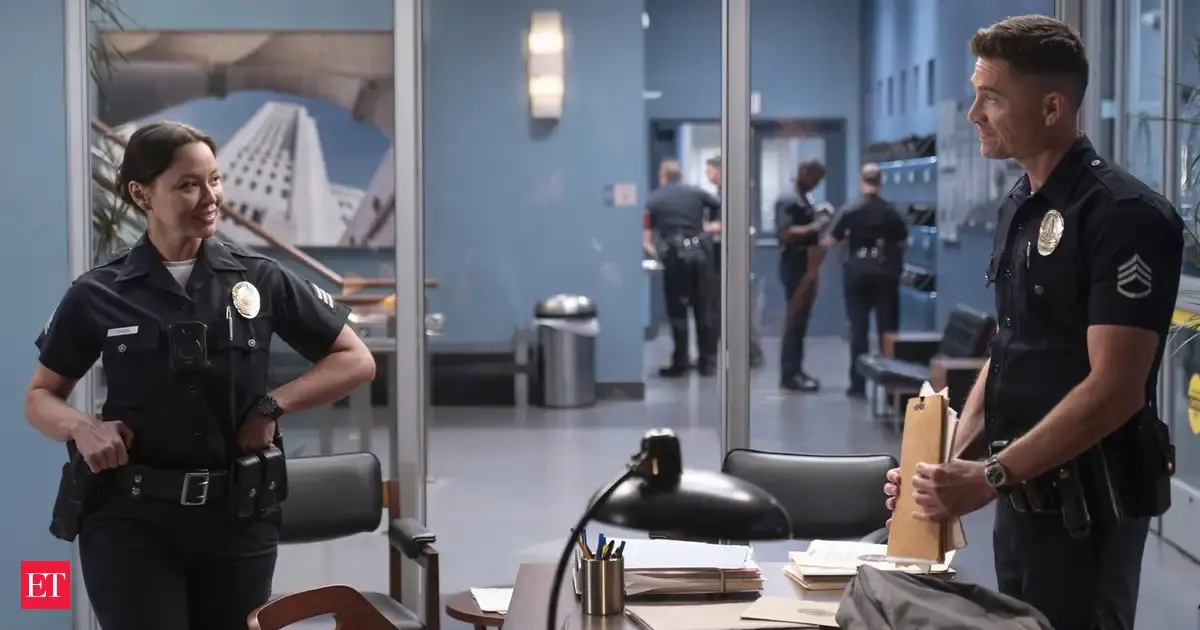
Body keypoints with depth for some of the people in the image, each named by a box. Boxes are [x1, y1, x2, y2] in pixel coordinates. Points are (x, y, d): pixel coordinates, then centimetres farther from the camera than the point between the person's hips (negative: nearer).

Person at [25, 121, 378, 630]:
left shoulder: (260, 280, 1)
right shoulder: (98, 296, -1)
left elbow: (357, 361, 6)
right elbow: (41, 396, 10)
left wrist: (273, 405, -7)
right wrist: (81, 428, -12)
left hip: (238, 517, 2)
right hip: (132, 520, -1)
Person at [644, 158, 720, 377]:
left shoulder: (653, 199, 7)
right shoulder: (696, 193, 10)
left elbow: (647, 239, 8)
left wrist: (656, 252, 27)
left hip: (675, 255, -2)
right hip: (700, 251, 2)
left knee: (678, 311, 5)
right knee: (704, 309, 8)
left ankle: (681, 363, 5)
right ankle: (708, 362, 11)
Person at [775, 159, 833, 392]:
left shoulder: (805, 200, 15)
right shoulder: (788, 201, -13)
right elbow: (785, 234, -22)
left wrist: (820, 220, 9)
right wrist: (814, 227, -22)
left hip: (807, 264, 9)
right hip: (795, 264, -9)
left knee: (801, 319, 11)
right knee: (795, 319, -7)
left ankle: (795, 371, 16)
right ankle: (789, 374, -4)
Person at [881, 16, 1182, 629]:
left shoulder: (1122, 215, -17)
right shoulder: (1018, 208, 9)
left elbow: (1115, 390, -22)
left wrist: (988, 476, -22)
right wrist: (950, 462, 2)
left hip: (1086, 504, -8)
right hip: (1024, 494, 8)